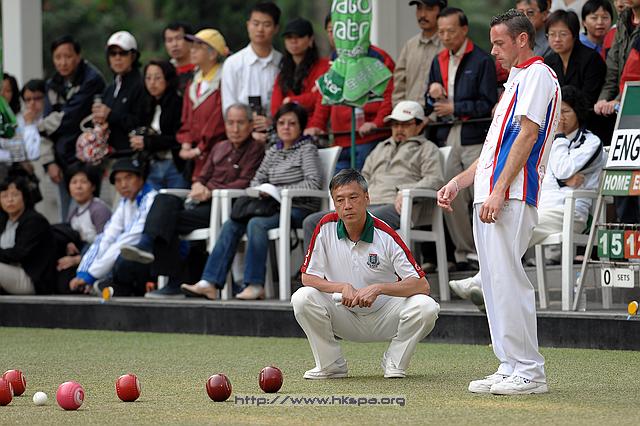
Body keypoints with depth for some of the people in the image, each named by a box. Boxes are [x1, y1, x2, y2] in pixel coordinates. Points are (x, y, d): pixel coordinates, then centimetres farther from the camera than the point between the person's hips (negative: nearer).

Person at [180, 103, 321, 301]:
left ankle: (255, 285, -33)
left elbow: (314, 183, -12)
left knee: (257, 223, -33)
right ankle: (210, 283, -25)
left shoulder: (307, 149, 1)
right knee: (231, 225, -16)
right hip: (275, 209, 7)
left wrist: (277, 191, -13)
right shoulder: (273, 151, 22)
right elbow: (257, 180, 21)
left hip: (299, 209, -7)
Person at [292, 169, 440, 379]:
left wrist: (379, 288, -32)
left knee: (425, 306, -28)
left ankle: (395, 363, -3)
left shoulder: (385, 235, -16)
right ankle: (331, 366, -6)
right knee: (302, 297, -25)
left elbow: (422, 285, -19)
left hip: (383, 318, -1)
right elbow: (308, 277, -6)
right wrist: (342, 287, -24)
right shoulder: (326, 227, -9)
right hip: (344, 317, 1)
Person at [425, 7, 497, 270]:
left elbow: (488, 105, -9)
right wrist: (433, 95, -4)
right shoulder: (439, 62, 17)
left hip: (475, 139, -6)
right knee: (451, 199, 3)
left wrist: (454, 108, -12)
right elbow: (430, 108, 18)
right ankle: (463, 251, 9)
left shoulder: (482, 61, -3)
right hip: (447, 138, 6)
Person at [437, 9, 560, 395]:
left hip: (511, 198, -10)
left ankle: (529, 372, -12)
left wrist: (499, 191, -22)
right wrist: (458, 183, 23)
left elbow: (527, 134, -15)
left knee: (507, 280, -13)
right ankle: (511, 369, 11)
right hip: (490, 196, 10)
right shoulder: (517, 79, 26)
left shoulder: (537, 74, -5)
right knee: (494, 283, 8)